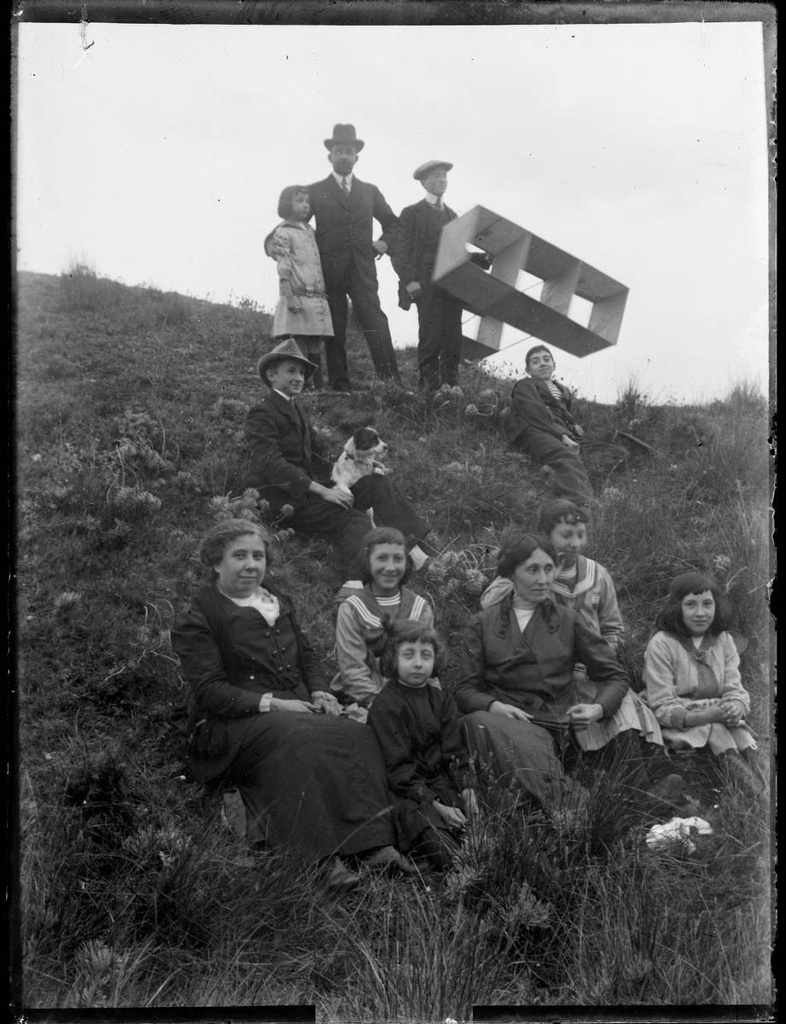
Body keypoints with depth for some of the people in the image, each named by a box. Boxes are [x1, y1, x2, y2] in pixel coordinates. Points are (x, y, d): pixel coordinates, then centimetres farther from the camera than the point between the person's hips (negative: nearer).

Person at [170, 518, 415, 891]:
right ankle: (323, 858, -38)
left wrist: (319, 692, 4)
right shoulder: (195, 620, -2)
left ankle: (373, 844, -30)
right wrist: (271, 703, -21)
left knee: (355, 734, -23)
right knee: (301, 741, -36)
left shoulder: (278, 602, 20)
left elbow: (307, 655, 26)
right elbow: (209, 692, -11)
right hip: (231, 724, -6)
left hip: (296, 710, 6)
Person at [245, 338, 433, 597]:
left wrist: (338, 482, 1)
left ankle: (415, 552, -22)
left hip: (310, 487, 9)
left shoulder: (297, 410, 21)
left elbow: (318, 451, 20)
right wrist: (323, 491, -26)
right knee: (353, 521, -30)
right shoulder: (261, 415, -9)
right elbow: (271, 465, -21)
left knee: (377, 483, -7)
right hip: (283, 500, -9)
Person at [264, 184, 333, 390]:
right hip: (298, 299, -7)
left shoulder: (310, 231, 19)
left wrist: (323, 294, 15)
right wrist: (289, 297, -18)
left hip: (317, 299, 7)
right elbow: (284, 270, -10)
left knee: (315, 346, 8)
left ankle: (319, 386, 11)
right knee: (298, 347, -5)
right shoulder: (283, 233, -2)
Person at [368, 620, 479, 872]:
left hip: (445, 786, 6)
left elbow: (455, 752, 11)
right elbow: (398, 768, -11)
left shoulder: (441, 700, 13)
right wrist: (436, 806, -19)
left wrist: (466, 788, -9)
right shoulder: (385, 706, -6)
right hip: (408, 794, -6)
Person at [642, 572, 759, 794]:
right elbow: (662, 709, -13)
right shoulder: (661, 645, -10)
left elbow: (735, 690, 2)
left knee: (746, 742, -29)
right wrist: (708, 715, -29)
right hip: (680, 726, -4)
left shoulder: (723, 640, 7)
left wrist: (737, 707, -24)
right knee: (716, 733, -35)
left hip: (719, 723, 4)